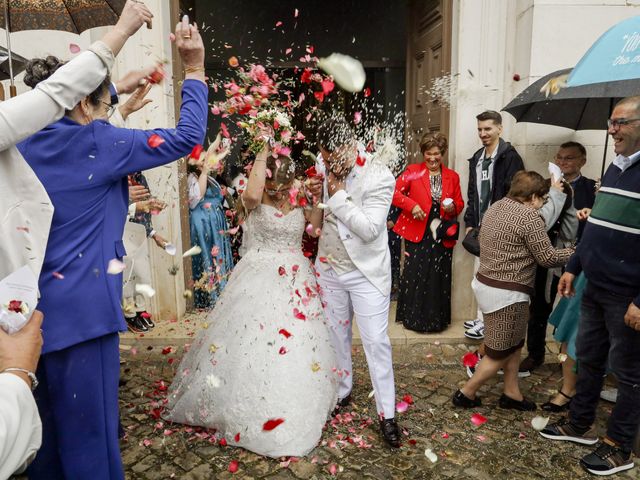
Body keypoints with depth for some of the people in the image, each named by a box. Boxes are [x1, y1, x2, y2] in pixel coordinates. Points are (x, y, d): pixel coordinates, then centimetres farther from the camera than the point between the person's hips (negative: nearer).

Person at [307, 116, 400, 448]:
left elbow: (369, 229, -24)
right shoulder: (324, 167, -2)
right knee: (337, 336, 18)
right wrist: (315, 195, -9)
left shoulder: (379, 177, -18)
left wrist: (338, 195, -22)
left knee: (376, 342, 0)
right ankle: (342, 393, 39)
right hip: (330, 269, 5)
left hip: (366, 273, -5)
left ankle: (387, 414, 15)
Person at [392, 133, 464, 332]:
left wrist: (453, 207, -9)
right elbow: (394, 191, -7)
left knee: (439, 278, 7)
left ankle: (437, 319, 21)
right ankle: (413, 318, 15)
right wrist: (412, 205, -20)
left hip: (442, 236, 3)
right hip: (417, 233, -2)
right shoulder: (413, 171, 0)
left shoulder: (452, 177, 9)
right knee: (415, 276, 0)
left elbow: (460, 203, 14)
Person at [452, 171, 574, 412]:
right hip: (507, 294, -9)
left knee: (514, 344, 21)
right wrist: (575, 252, 5)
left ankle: (512, 393, 30)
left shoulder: (495, 207, 10)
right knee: (500, 352, 7)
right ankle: (466, 393, 18)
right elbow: (547, 257, -12)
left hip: (485, 282, 9)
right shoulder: (529, 216, -16)